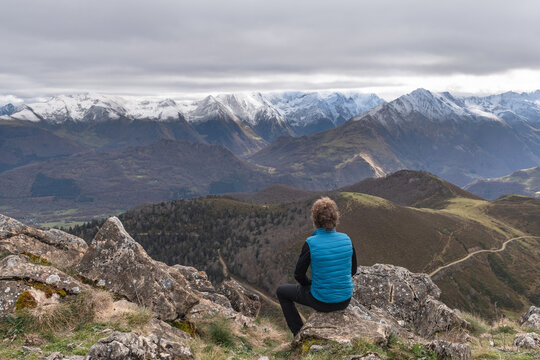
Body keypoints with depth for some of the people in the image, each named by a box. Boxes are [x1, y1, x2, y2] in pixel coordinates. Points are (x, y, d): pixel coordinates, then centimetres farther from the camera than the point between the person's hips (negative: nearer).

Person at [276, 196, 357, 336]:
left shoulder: (311, 243, -21)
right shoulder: (346, 239, -8)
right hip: (345, 299, 5)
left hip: (322, 300, -4)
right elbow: (353, 270, 4)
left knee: (281, 291, 21)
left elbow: (299, 275, -11)